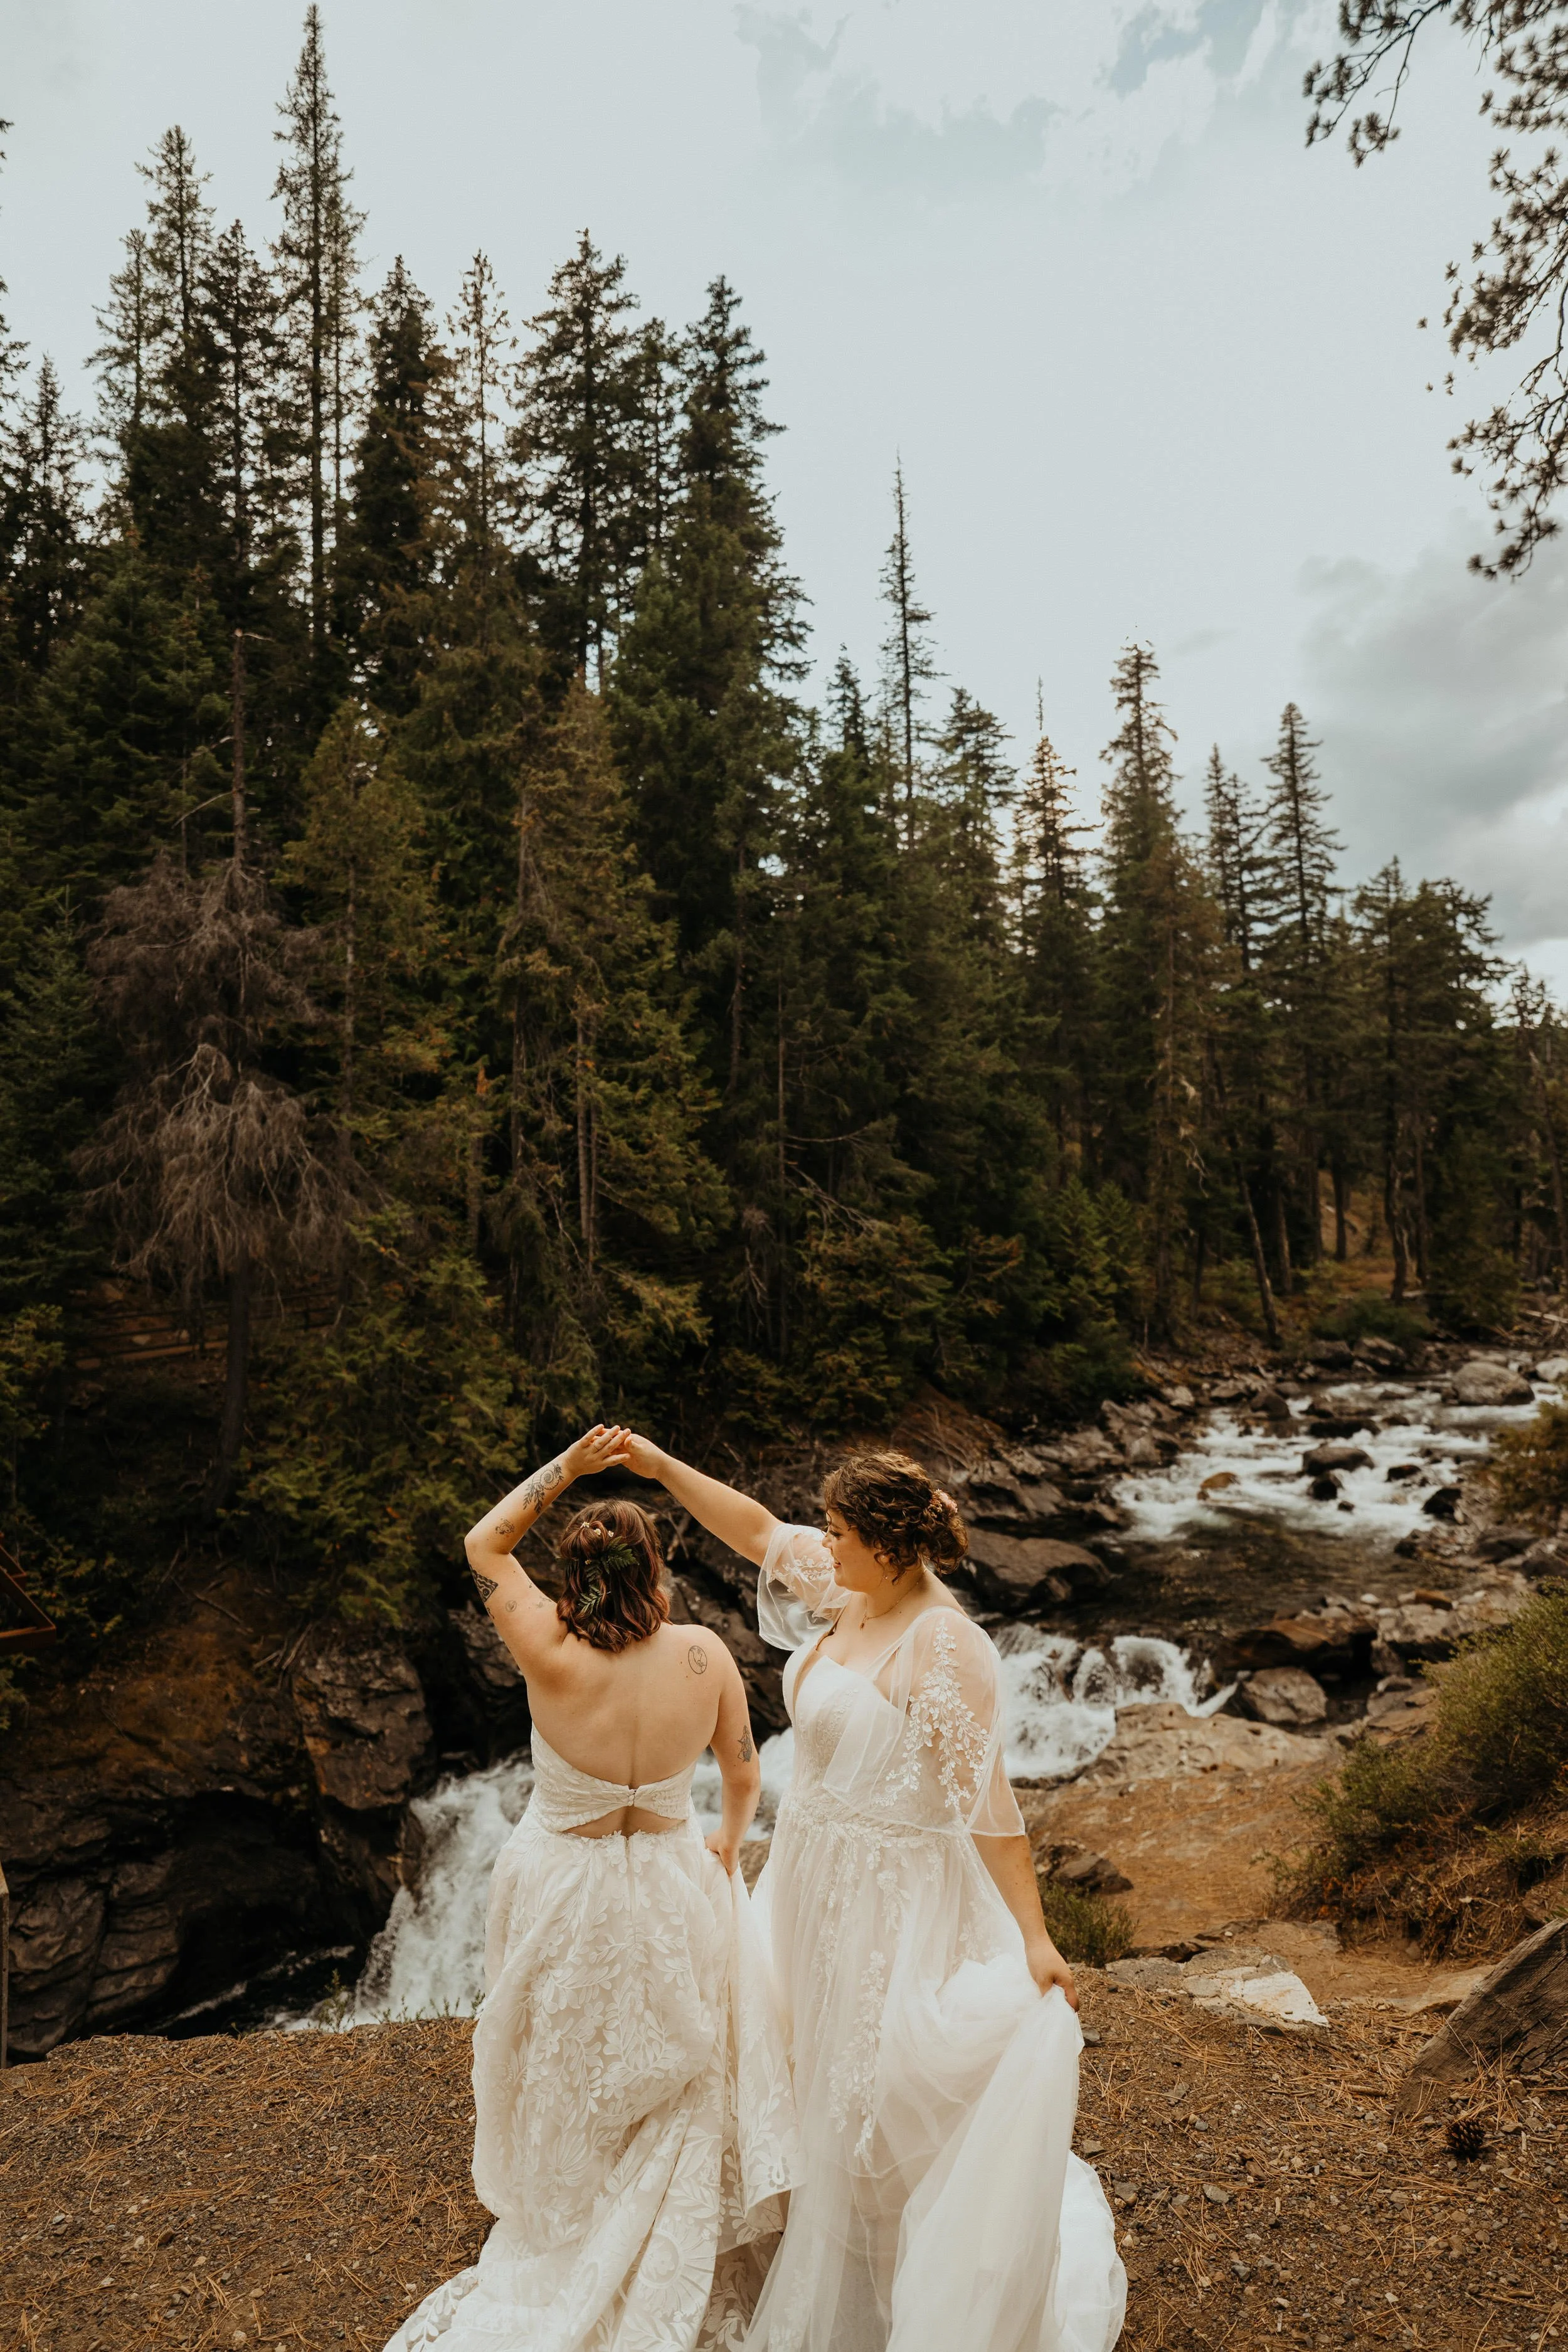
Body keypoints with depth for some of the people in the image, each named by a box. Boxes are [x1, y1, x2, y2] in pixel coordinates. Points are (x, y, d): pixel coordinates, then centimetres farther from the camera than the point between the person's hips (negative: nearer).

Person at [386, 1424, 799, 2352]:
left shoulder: (554, 1657, -27)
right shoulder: (703, 1654, -21)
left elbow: (485, 1545, -12)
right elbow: (746, 1771, -5)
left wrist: (566, 1468, -19)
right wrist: (729, 1843, 15)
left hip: (565, 1899, -1)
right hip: (673, 1892, 1)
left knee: (572, 2092, 25)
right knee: (679, 2084, 27)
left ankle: (577, 2265, 48)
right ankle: (676, 2277, 48)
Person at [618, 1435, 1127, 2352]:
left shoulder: (947, 1649, -28)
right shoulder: (850, 1597, -5)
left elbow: (988, 1803, -26)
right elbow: (758, 1529, 5)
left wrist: (1034, 1936, -23)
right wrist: (663, 1466, 4)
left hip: (895, 1895, -8)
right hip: (818, 1876, 8)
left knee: (883, 2097, 9)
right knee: (818, 2074, 25)